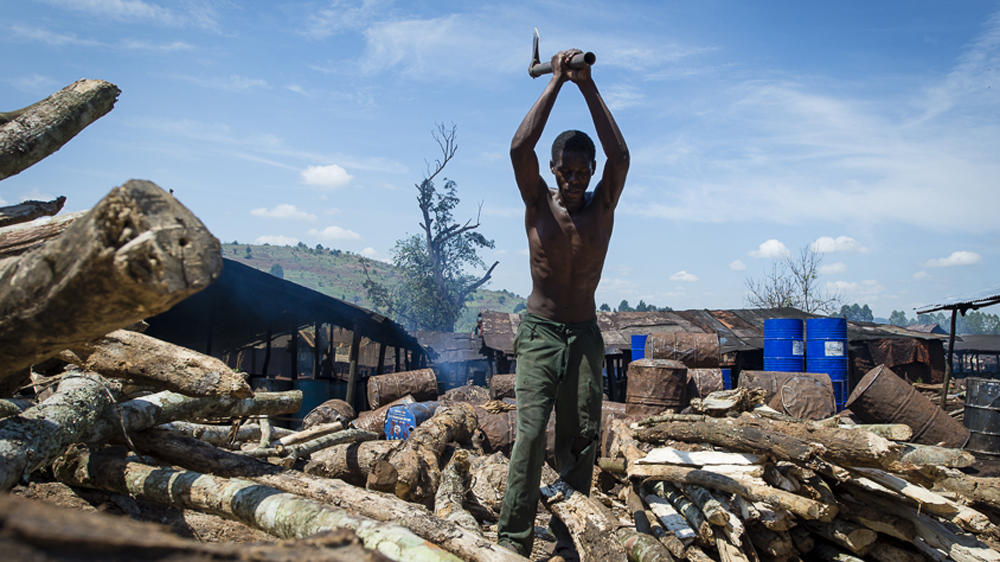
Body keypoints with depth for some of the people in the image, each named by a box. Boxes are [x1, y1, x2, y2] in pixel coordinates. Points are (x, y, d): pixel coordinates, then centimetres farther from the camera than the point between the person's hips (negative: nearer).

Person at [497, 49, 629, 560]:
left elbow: (620, 158, -15)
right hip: (539, 332, -2)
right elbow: (520, 148, -16)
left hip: (585, 336, 2)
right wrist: (556, 83, -14)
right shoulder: (538, 202, 0)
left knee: (580, 441, 1)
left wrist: (588, 87, -15)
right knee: (530, 431, -13)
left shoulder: (602, 206, 3)